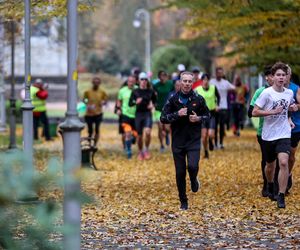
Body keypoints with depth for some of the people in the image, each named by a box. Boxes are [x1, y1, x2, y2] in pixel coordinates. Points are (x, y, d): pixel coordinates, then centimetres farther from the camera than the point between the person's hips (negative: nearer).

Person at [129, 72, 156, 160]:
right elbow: (130, 103, 0)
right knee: (139, 135, 7)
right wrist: (136, 102, -20)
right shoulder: (135, 91, 1)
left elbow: (154, 100, 18)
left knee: (148, 132, -23)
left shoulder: (150, 91, 2)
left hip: (147, 114, -1)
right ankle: (140, 152, 29)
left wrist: (152, 105, -3)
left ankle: (146, 149, 0)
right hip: (139, 114, 1)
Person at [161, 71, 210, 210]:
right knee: (180, 173, 3)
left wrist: (199, 118, -9)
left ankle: (194, 180, 15)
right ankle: (183, 201, 19)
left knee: (193, 166, -22)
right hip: (178, 141, 1)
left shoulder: (198, 99, -1)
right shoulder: (173, 99, -1)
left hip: (194, 140, -1)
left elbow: (207, 115, 12)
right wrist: (177, 114, -18)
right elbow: (163, 118, -3)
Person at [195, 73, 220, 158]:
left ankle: (210, 141, 24)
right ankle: (206, 152, 17)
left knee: (211, 135, -13)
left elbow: (218, 97, 15)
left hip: (212, 114, 0)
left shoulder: (213, 88, -3)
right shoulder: (197, 90, -5)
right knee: (204, 136, -4)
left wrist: (217, 105, 1)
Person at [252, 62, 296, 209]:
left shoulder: (289, 93, 3)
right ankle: (270, 187, 45)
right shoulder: (266, 93, -10)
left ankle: (281, 197, -13)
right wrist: (273, 112, -20)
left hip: (284, 135, 1)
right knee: (270, 165, 15)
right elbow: (254, 112, -12)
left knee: (283, 162, -18)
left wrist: (291, 108, 2)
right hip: (268, 135, -1)